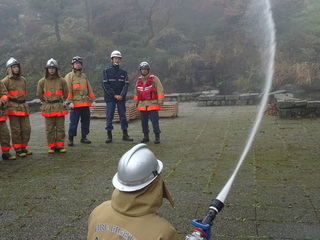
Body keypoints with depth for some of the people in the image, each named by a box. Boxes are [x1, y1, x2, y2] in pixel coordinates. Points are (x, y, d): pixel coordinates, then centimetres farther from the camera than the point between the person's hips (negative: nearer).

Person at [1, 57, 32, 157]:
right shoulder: (6, 81, -4)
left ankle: (23, 148, 20)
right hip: (13, 108, -6)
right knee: (16, 130, -1)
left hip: (23, 107, 6)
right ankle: (18, 150, 8)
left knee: (26, 129, 7)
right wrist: (5, 101, -12)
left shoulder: (23, 79, 13)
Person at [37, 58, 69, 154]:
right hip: (48, 108, 0)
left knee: (60, 128, 4)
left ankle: (60, 146, 12)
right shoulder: (42, 81, 1)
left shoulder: (61, 80, 0)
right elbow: (39, 94, 12)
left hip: (59, 107, 0)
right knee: (49, 129, 5)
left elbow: (65, 93, 10)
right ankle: (52, 146, 14)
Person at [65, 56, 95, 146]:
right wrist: (69, 102, -14)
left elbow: (89, 89, 17)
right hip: (75, 104, -5)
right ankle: (70, 139, 5)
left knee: (86, 121, 9)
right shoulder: (69, 76, 1)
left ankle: (84, 137, 20)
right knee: (73, 122, -3)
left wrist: (92, 99, 9)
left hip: (85, 103, 5)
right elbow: (68, 90, -6)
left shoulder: (84, 76, 17)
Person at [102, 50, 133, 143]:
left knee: (123, 116, 6)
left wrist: (122, 95, -13)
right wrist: (114, 95, -11)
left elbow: (126, 84, 3)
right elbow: (105, 85, -5)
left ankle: (125, 134, 13)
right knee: (109, 116, -1)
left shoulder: (123, 72, 9)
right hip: (110, 98, -2)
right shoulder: (107, 71, 2)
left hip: (121, 98, 3)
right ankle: (109, 135, 5)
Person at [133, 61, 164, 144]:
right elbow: (136, 92, 22)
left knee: (155, 121, -6)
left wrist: (160, 101, -13)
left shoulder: (154, 78, -2)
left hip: (152, 104, -5)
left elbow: (160, 90, -7)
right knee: (144, 122, 9)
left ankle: (157, 137, 1)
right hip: (142, 105, 5)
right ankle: (145, 136, 19)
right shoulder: (139, 80, 14)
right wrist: (136, 102, 19)